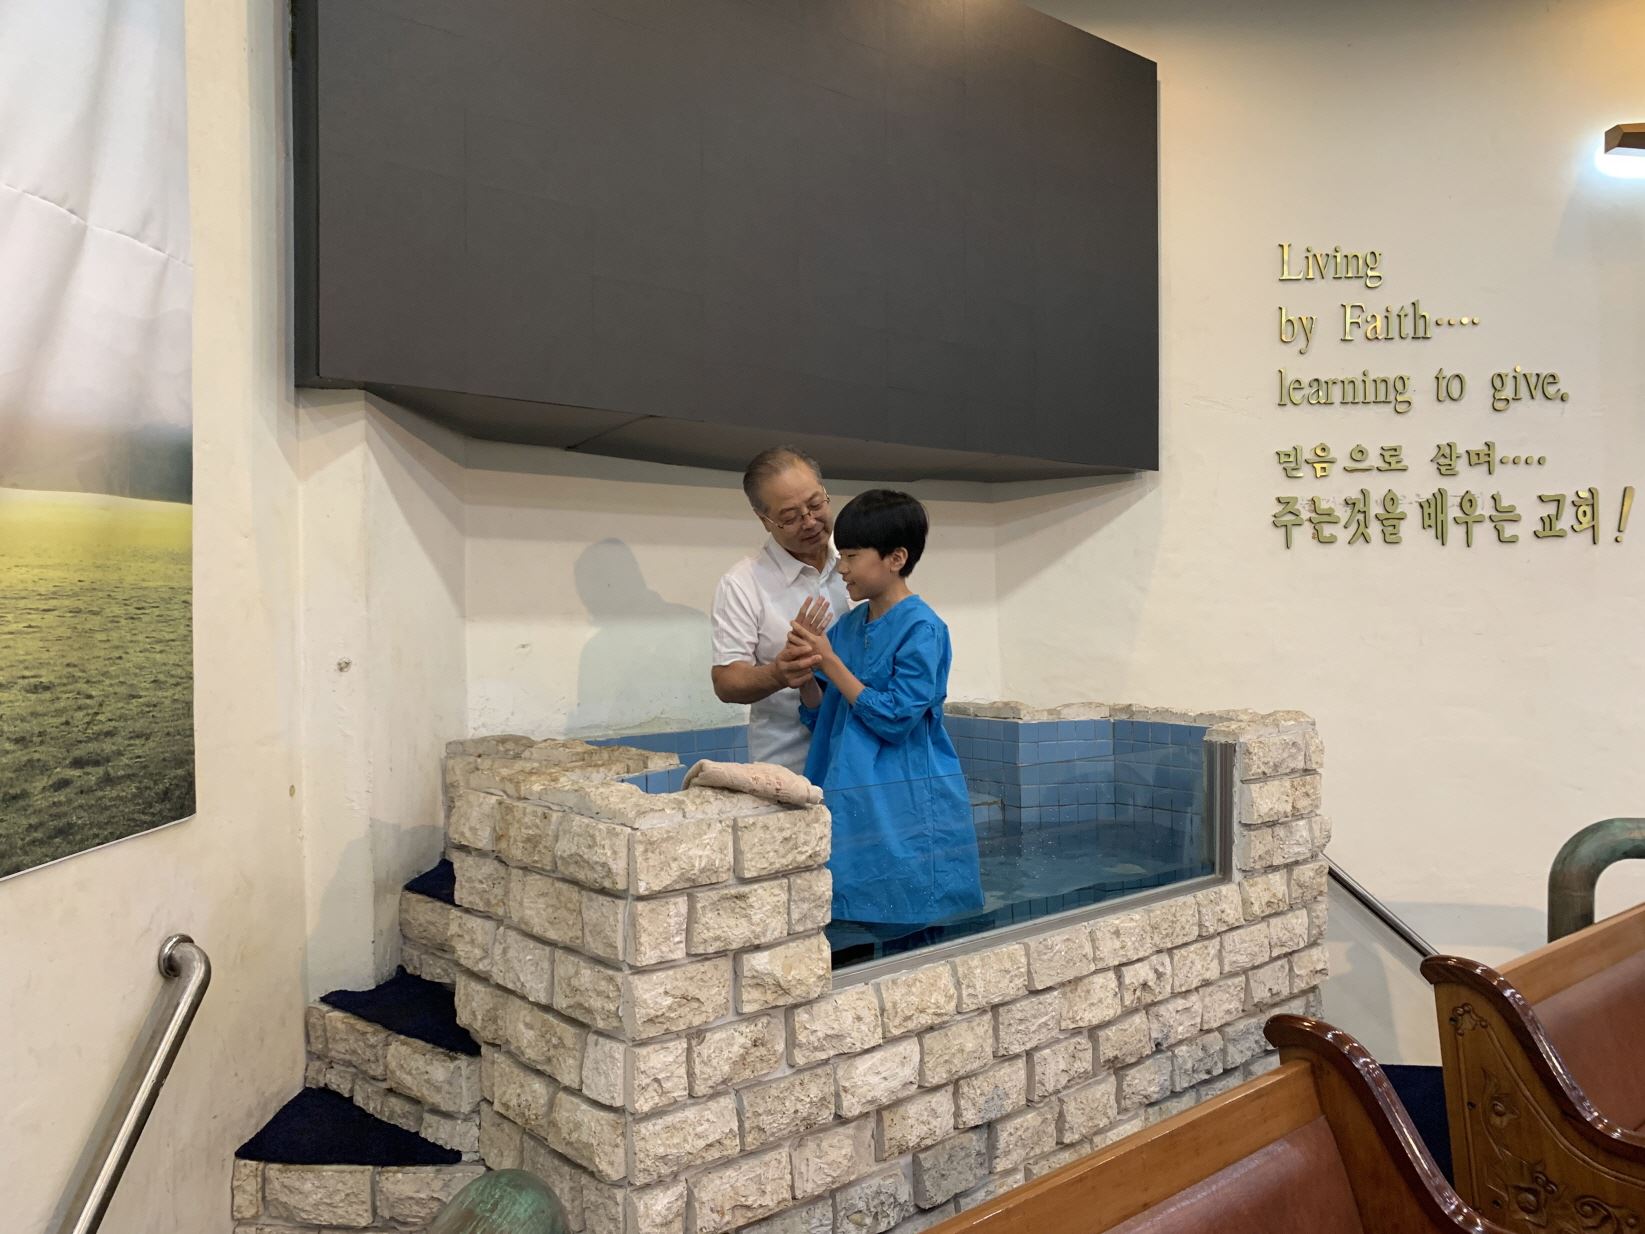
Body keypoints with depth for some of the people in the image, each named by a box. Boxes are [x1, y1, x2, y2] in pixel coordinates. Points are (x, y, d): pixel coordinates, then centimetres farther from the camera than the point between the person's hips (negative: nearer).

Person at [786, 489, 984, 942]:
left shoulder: (921, 628, -13)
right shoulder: (847, 626, 8)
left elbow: (895, 718, -19)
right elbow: (820, 715, 11)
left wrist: (830, 663, -16)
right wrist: (805, 670, -8)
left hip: (909, 808, -7)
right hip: (855, 807, 7)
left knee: (913, 934, 2)